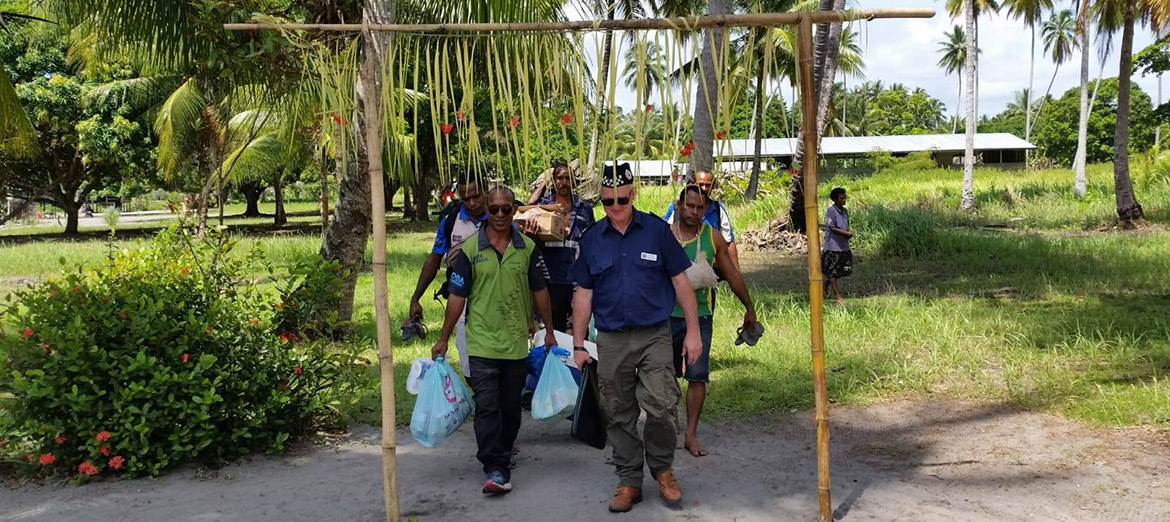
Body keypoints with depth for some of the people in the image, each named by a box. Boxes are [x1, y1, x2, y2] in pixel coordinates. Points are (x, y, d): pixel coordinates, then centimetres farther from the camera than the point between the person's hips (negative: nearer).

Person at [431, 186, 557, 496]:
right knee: (487, 406, -7)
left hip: (517, 343, 3)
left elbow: (539, 291, 10)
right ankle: (496, 469, -7)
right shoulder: (469, 249, -4)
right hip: (482, 343, -2)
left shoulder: (527, 248, 3)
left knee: (510, 405, 14)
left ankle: (503, 453, 32)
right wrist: (444, 339, 0)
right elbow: (457, 296, -1)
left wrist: (550, 331, 12)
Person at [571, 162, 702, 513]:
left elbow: (680, 282, 2)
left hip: (654, 335, -2)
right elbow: (583, 294, 9)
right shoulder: (592, 239, 5)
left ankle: (662, 468, 16)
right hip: (611, 340, 2)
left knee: (661, 406, -10)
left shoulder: (657, 230, -1)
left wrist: (692, 331, -1)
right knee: (619, 415, 8)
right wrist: (578, 343, 7)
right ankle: (629, 481, 22)